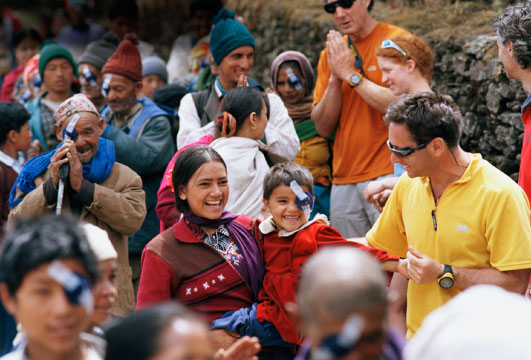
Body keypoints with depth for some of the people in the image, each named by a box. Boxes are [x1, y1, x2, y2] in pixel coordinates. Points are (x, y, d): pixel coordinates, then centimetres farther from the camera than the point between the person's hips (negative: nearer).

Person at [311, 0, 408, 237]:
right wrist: (335, 77, -4)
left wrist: (350, 73, -9)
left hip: (387, 174, -5)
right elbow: (323, 127, 9)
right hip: (343, 180, 5)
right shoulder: (332, 53, 14)